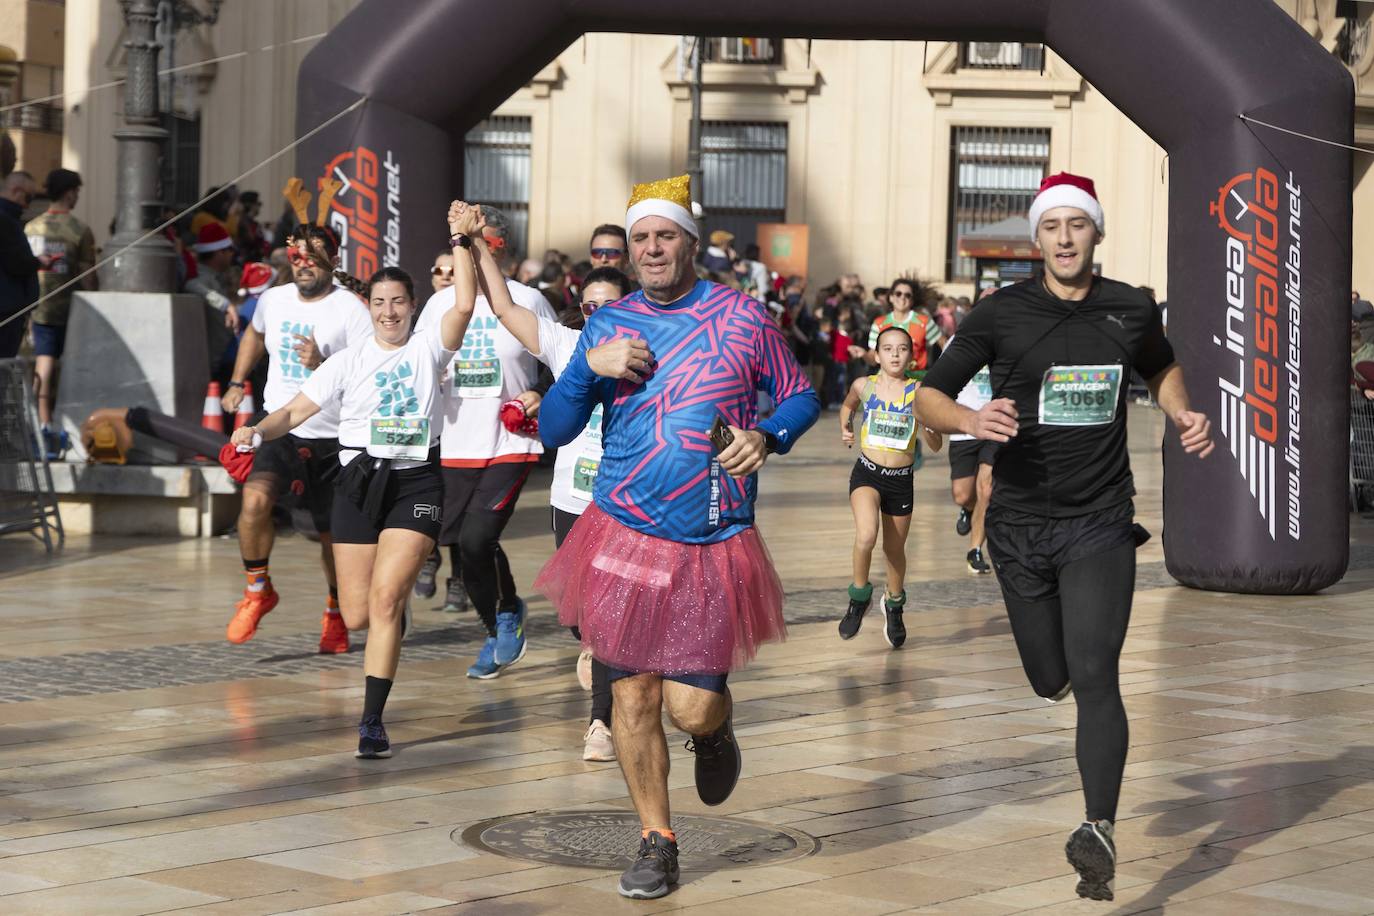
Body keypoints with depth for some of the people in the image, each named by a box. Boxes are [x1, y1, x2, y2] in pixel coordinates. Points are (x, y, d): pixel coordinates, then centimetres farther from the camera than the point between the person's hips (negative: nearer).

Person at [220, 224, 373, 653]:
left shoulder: (351, 311, -10)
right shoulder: (273, 301, 5)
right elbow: (254, 335, 29)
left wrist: (321, 365, -28)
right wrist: (237, 383, 25)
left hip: (332, 438, -2)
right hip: (279, 428, 2)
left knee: (334, 533, 9)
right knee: (255, 500, -24)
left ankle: (336, 613, 34)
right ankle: (258, 589, -3)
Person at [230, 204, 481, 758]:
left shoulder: (428, 348, 6)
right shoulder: (348, 362, 10)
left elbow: (465, 304, -10)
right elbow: (296, 410, 5)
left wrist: (461, 240, -16)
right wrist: (257, 432, -14)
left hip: (416, 483, -2)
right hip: (359, 482, 2)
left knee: (385, 597, -17)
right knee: (357, 616, 0)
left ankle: (372, 722, -11)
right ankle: (396, 615, 40)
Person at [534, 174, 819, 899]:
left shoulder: (741, 317, 1)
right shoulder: (607, 325, 5)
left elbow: (800, 396, 10)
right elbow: (553, 432, 3)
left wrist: (766, 438, -11)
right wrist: (590, 371, -14)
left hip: (711, 546, -2)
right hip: (623, 537, 2)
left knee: (690, 705, -5)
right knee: (632, 695, 3)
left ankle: (714, 730, 33)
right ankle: (655, 843, 21)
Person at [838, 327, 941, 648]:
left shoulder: (918, 391, -6)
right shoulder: (864, 385, -1)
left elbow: (935, 445, -6)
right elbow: (847, 406, 24)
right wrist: (845, 428, 7)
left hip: (901, 479, 1)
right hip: (867, 473, -1)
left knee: (894, 549, 16)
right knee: (866, 536, -26)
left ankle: (894, 604, 43)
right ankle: (859, 598, -1)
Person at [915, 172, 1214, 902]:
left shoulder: (1133, 311, 2)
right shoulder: (1000, 313, -4)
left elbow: (1162, 368, 24)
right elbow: (927, 398, -1)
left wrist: (1182, 414, 3)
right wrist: (970, 420, -23)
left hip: (1100, 522, -1)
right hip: (1019, 525, 1)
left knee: (1094, 678, -15)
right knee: (1050, 681, 11)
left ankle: (1100, 832, -18)